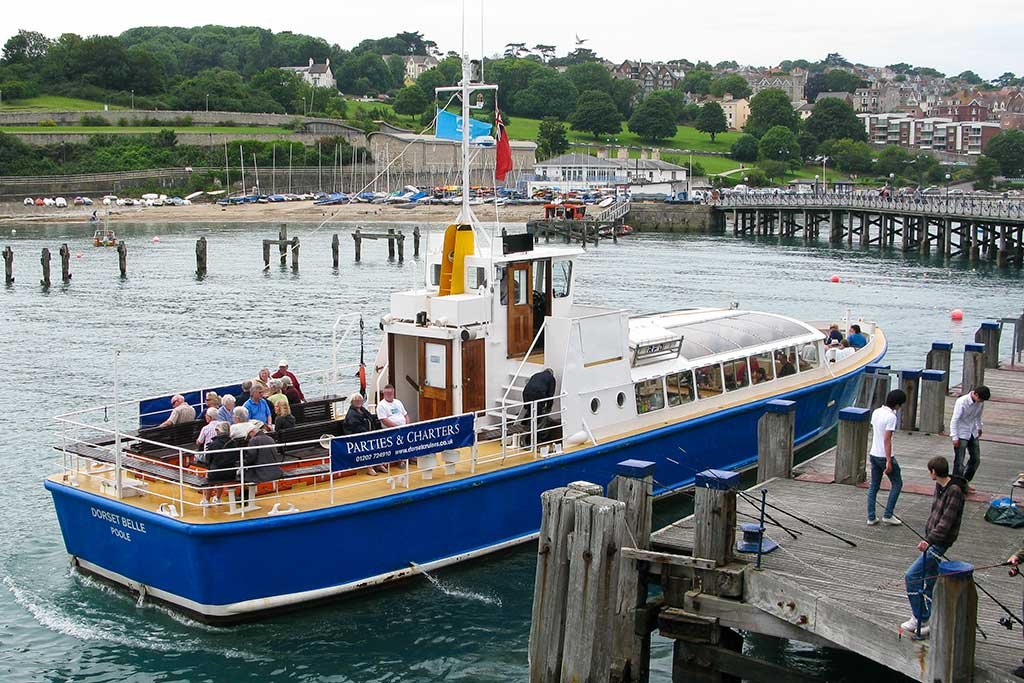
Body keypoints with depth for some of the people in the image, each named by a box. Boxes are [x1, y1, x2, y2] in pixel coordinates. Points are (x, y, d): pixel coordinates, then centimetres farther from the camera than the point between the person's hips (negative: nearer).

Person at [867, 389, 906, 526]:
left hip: (873, 454, 7)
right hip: (884, 456, -7)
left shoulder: (876, 412, 5)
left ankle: (871, 517, 12)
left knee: (874, 486, 12)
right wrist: (889, 462, -18)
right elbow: (887, 440, -21)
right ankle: (887, 515, 8)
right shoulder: (891, 417, -19)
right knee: (897, 484, 9)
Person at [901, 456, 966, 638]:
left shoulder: (954, 491, -20)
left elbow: (946, 521, -26)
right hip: (933, 539, 10)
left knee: (912, 576, -10)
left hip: (940, 542, -10)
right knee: (930, 581, 13)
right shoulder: (939, 487, 10)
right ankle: (928, 620, 21)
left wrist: (929, 540, -33)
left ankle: (919, 620, -2)